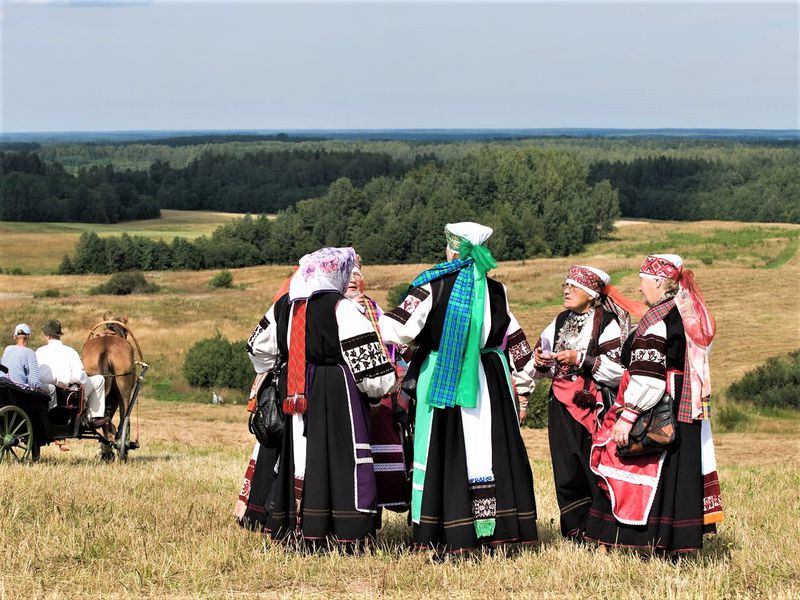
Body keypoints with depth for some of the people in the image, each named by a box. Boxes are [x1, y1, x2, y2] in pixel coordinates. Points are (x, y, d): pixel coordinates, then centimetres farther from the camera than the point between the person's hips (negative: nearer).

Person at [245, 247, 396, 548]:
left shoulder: (284, 306, 10)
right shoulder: (341, 309, -11)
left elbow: (259, 347, 22)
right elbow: (366, 357, -12)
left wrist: (279, 376, 35)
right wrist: (380, 386, 5)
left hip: (293, 394, 6)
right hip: (337, 394, -6)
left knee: (298, 455, 11)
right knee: (340, 457, -5)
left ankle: (294, 528, 14)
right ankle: (346, 534, -8)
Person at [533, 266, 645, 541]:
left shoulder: (607, 322, -7)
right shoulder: (561, 320, 14)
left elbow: (618, 367, -17)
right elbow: (547, 355, 24)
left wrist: (581, 359, -20)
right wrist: (541, 360, 1)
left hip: (593, 406, -7)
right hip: (561, 405, 7)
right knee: (566, 473, 6)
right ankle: (575, 533, 14)